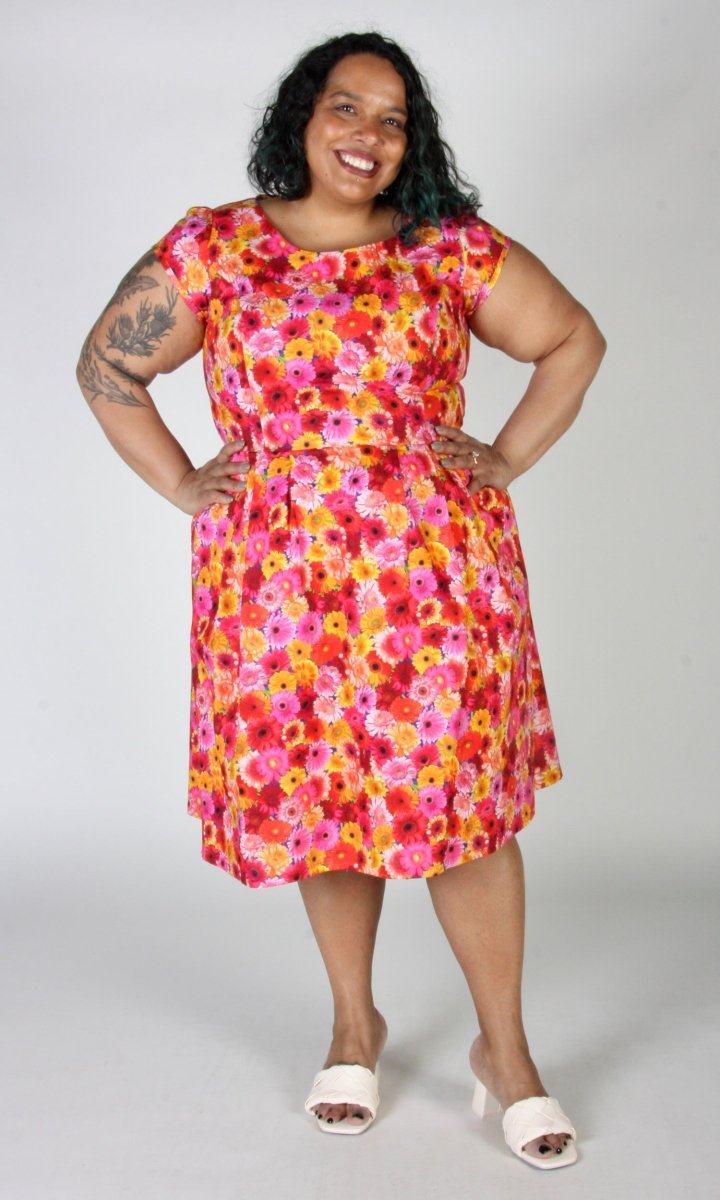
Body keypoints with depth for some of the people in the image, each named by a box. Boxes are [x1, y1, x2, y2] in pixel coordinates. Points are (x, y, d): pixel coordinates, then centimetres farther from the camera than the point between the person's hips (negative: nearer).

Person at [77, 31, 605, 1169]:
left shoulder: (454, 251, 4)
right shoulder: (211, 248, 4)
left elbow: (574, 339, 13)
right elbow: (106, 365, 11)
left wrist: (509, 458, 3)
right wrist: (180, 485, 3)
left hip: (435, 574, 0)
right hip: (281, 581, 1)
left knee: (460, 796, 0)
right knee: (317, 798, 9)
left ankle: (505, 1049, 16)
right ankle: (355, 1022, 31)